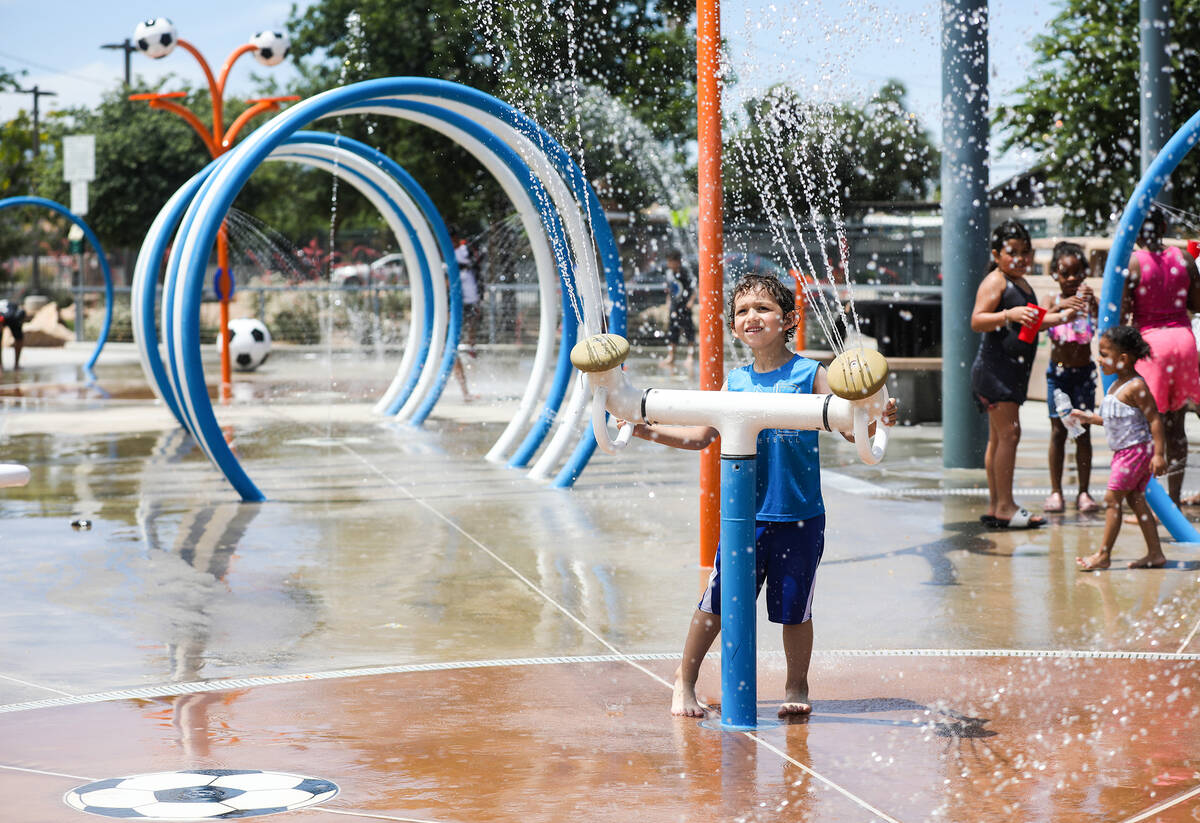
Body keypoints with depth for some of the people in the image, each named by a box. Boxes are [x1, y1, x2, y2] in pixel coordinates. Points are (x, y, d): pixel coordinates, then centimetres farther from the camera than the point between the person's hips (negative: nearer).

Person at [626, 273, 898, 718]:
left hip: (799, 516, -2)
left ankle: (796, 686, 27)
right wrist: (645, 429, 6)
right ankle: (685, 679, 21)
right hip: (744, 515, 2)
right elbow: (702, 434, 12)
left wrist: (874, 419, -28)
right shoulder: (736, 381, 5)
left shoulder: (810, 374, -3)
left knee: (794, 607, 8)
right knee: (717, 600, 5)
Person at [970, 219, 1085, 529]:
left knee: (998, 438, 11)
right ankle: (1005, 506, -11)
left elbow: (1031, 324, 31)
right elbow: (977, 321, -21)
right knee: (1009, 434, -12)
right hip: (995, 368, -10)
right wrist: (1009, 315, -34)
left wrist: (1059, 315, 20)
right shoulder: (995, 281, -11)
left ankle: (995, 507, 14)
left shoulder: (1022, 284, 18)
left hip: (1013, 371, 10)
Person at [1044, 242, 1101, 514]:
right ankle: (1056, 491, 7)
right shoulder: (1053, 302, -3)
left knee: (1083, 432, 2)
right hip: (1058, 371, 0)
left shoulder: (1088, 300, -4)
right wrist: (1061, 309, -37)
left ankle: (1084, 492, 6)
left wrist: (1093, 304, -31)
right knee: (1058, 431, 3)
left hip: (1084, 371, 0)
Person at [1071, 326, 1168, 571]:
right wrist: (1089, 417, 20)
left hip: (1137, 449, -10)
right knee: (1136, 500, 10)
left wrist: (1159, 454, -22)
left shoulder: (1136, 386, -17)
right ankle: (1155, 554, 14)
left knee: (1112, 498, -7)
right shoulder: (1116, 385, 12)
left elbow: (1155, 419, -18)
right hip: (1124, 451, 10)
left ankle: (1104, 554, -2)